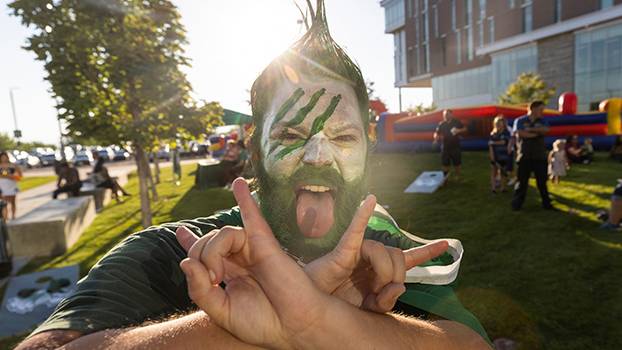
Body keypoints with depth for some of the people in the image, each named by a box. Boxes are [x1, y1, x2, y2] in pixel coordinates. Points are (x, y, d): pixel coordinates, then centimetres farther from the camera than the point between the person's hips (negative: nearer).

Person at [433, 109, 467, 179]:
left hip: (455, 147, -1)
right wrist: (436, 137, -21)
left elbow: (465, 129, 2)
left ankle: (458, 177, 23)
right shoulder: (441, 124, 0)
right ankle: (445, 178, 20)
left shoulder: (457, 122, -2)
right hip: (445, 147, 1)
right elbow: (437, 133, 2)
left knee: (457, 163, 8)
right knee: (445, 164, 6)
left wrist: (459, 131, -19)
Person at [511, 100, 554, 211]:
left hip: (540, 157, 4)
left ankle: (546, 203, 22)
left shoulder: (542, 121, 9)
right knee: (522, 182, 2)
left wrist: (530, 129, -15)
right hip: (525, 157, -3)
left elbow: (546, 129, -12)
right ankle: (516, 204, 11)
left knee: (542, 181, 11)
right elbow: (520, 134, -18)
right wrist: (537, 133, -7)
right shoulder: (520, 121, -1)